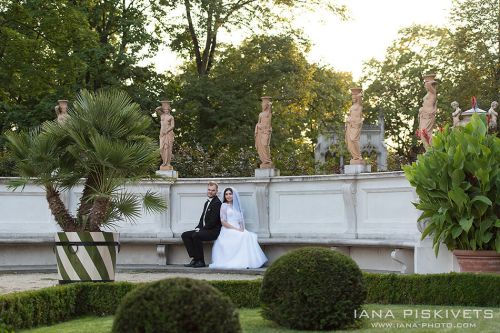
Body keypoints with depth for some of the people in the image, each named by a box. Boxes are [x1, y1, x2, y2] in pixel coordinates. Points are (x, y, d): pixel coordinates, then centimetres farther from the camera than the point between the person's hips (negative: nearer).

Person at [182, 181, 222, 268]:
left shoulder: (217, 203, -12)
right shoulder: (207, 202, 19)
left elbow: (213, 221, -18)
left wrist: (201, 229, -15)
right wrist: (198, 228, 3)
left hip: (213, 231, -10)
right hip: (204, 229, 10)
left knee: (195, 236, -32)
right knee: (185, 235, -2)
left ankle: (201, 261, -21)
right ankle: (195, 259, -9)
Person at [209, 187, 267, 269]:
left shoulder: (237, 206, 23)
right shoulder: (224, 206, 5)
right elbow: (223, 222, -5)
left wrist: (242, 228, -4)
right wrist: (235, 229, -14)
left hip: (238, 231, 5)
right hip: (228, 231, -5)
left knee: (251, 236, -25)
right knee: (244, 236, -32)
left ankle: (251, 261, -34)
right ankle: (243, 262, -35)